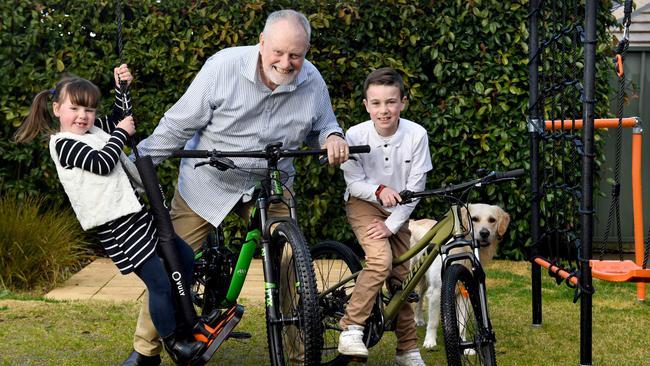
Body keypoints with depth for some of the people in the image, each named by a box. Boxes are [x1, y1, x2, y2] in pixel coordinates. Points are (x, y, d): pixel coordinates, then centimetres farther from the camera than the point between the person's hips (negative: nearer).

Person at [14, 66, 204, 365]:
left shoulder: (94, 130, 14)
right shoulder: (63, 143, -9)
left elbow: (120, 118, 32)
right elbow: (102, 164, -20)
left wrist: (122, 88, 17)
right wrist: (122, 133, -7)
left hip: (138, 213, 9)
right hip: (117, 226, -9)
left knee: (187, 261, 14)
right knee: (160, 283, -10)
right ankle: (172, 341, 8)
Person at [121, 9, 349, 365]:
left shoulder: (312, 82, -11)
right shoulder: (224, 66, -21)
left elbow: (321, 126, 7)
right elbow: (178, 124, -14)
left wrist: (332, 137, -18)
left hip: (270, 185, 2)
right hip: (207, 182, -2)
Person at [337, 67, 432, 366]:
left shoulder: (416, 135, -19)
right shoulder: (356, 134, -21)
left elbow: (415, 187, -15)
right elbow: (354, 182, -15)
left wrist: (391, 224, -18)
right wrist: (380, 190, -35)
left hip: (397, 212, 3)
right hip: (363, 204, -2)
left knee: (400, 276, 4)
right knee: (381, 260, -27)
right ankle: (351, 330, -19)